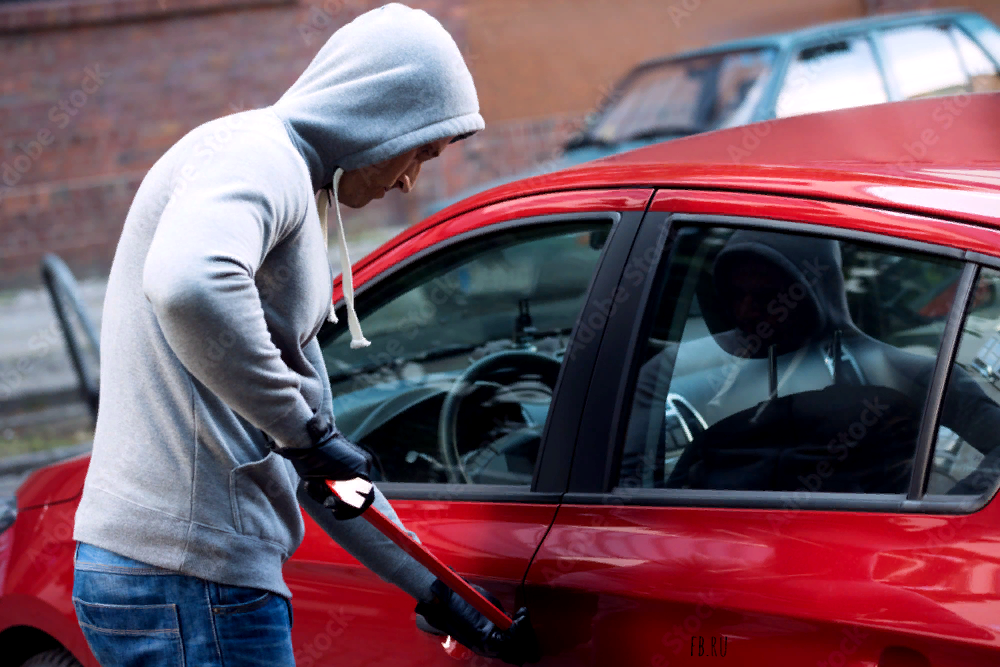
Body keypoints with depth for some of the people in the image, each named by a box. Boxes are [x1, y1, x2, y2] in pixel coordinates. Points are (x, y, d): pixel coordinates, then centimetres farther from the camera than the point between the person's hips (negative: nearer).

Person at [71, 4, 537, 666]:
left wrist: (431, 587, 25)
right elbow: (188, 286, -35)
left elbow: (309, 459, 26)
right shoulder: (256, 152, -9)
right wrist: (306, 429, -22)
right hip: (191, 578, -10)